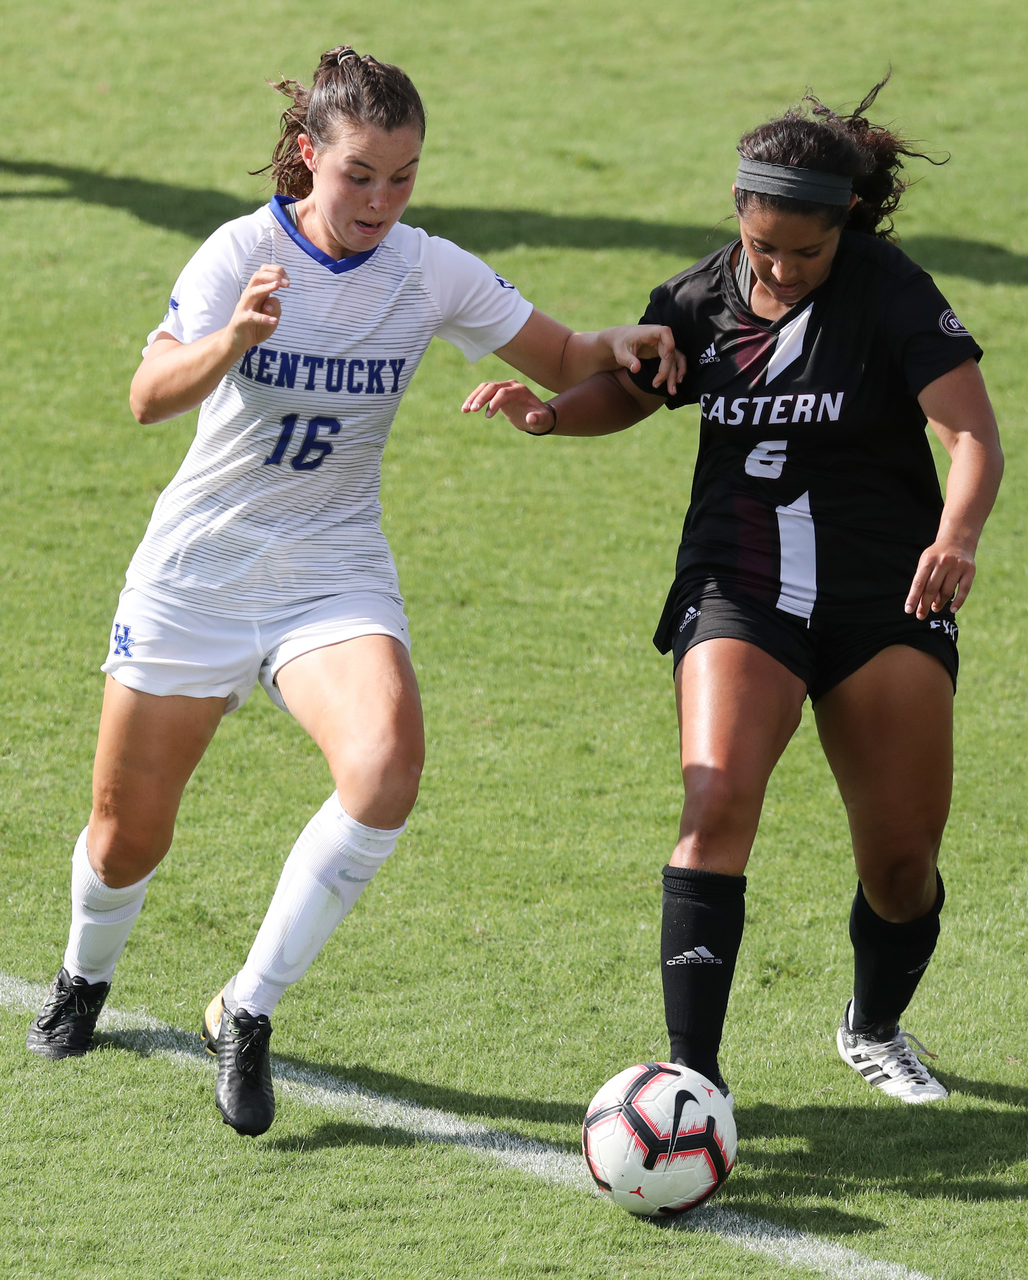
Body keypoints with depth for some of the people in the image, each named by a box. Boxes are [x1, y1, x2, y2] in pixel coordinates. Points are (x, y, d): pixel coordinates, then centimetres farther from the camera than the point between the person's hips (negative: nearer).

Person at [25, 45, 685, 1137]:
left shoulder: (431, 274, -7)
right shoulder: (244, 252, -15)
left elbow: (562, 366, 4)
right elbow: (150, 397, -29)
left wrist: (618, 347, -19)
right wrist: (236, 338, -49)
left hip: (334, 575, 1)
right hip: (196, 573, -1)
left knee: (387, 767, -28)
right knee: (128, 834, 8)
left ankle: (247, 1015, -14)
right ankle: (85, 978, 45)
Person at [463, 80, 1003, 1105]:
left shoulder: (891, 293, -10)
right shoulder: (701, 301, 1)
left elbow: (973, 432, -17)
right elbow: (627, 391, 20)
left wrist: (956, 536, -36)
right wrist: (548, 412, -2)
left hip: (886, 599, -1)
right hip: (738, 592, 1)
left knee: (903, 861, 3)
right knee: (718, 805, -22)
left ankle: (875, 1029, 35)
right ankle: (692, 1075, -23)